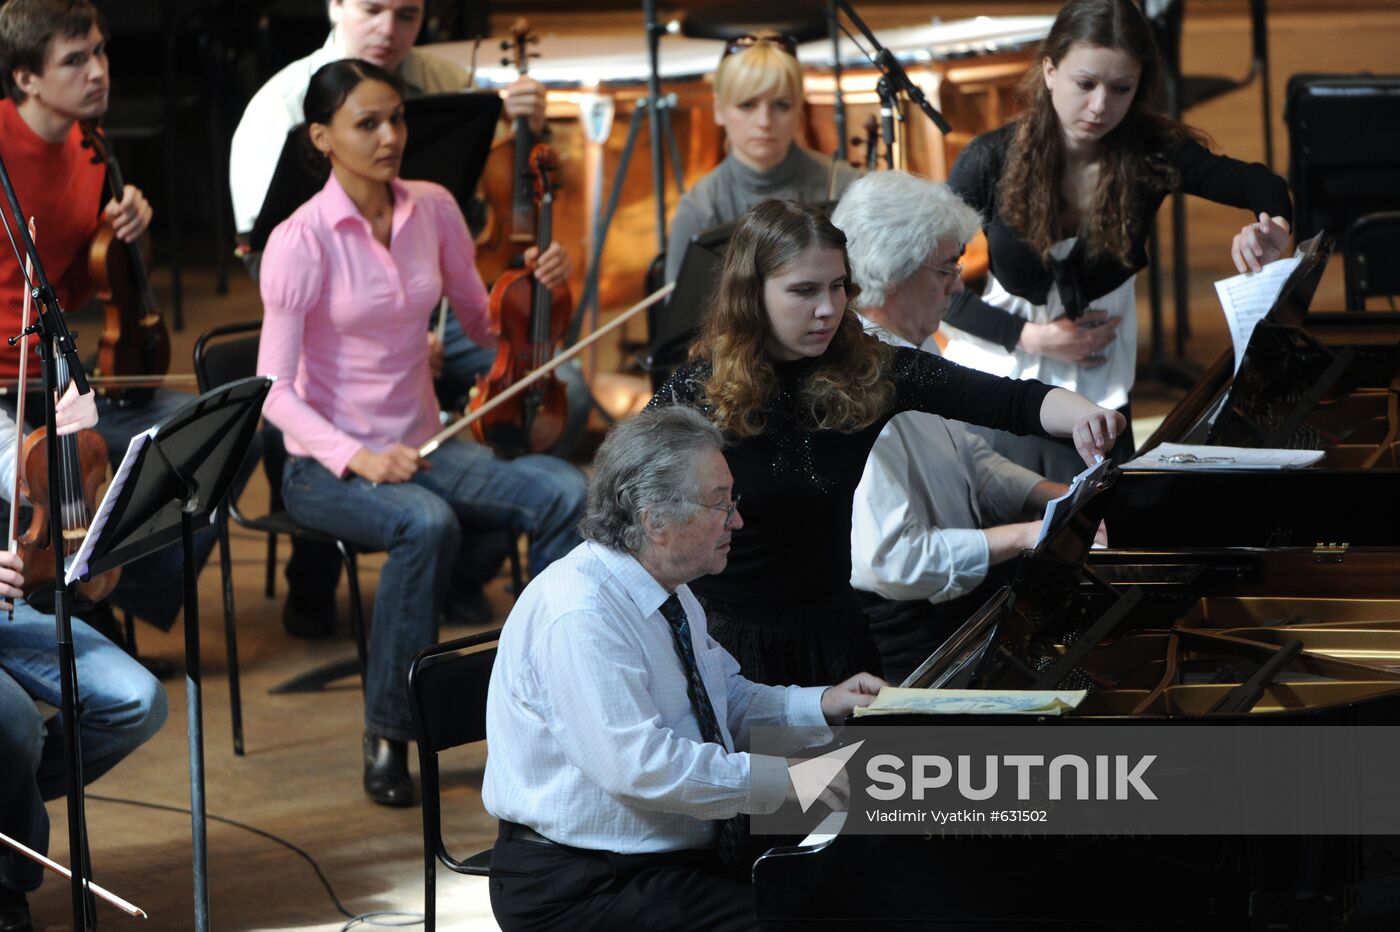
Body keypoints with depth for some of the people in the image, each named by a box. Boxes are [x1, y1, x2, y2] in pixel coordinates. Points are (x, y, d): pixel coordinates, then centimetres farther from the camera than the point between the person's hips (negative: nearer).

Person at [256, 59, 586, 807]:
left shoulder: (433, 210, 4)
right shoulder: (301, 242, -11)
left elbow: (483, 322, 17)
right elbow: (274, 392, -15)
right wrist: (359, 459, -29)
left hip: (422, 446, 5)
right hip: (326, 464, -5)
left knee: (564, 492, -24)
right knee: (426, 523, -38)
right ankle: (388, 738, -23)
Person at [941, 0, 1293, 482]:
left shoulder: (1151, 154, -10)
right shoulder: (993, 160, -12)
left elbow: (1263, 188, -6)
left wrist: (1271, 226, -30)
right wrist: (1028, 337, -14)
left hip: (1094, 393, 1)